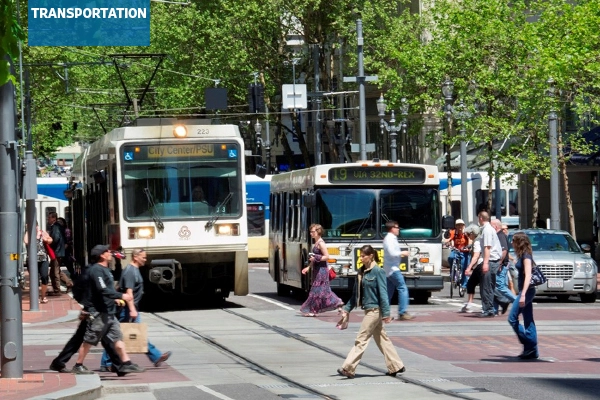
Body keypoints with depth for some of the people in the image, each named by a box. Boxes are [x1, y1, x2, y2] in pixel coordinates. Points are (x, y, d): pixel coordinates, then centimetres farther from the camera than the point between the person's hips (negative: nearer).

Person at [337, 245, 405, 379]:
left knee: (361, 340, -9)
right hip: (369, 310, 9)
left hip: (375, 310, -9)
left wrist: (386, 313, -17)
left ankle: (348, 369, -9)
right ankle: (396, 366, 21)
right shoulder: (362, 272, 9)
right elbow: (356, 293, 16)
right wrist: (347, 309, 11)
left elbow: (383, 293, -15)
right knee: (382, 339, 14)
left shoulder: (378, 272, -13)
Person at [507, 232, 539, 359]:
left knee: (512, 319, -8)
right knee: (528, 322, 8)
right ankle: (532, 351, 8)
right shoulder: (522, 255, 14)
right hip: (527, 291, 10)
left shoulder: (526, 256, -14)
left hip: (527, 290, -10)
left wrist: (523, 295, -27)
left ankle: (530, 345, -9)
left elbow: (528, 276, -21)